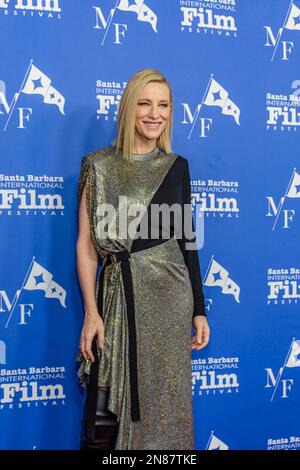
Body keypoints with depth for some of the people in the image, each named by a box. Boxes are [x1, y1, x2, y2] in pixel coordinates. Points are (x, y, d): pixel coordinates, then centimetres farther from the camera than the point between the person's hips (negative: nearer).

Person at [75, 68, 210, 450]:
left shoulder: (177, 166, 6)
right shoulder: (99, 165, -1)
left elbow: (186, 239, 9)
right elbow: (86, 243, -2)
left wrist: (199, 309, 7)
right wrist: (91, 312, -9)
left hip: (169, 294, 2)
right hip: (117, 295, -2)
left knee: (164, 402, 11)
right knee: (105, 412, 2)